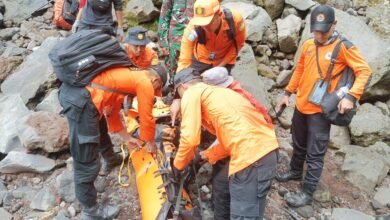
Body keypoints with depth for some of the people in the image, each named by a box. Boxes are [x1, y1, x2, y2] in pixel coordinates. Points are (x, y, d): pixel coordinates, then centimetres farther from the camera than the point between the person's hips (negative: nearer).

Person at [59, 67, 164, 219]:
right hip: (80, 100, -10)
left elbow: (112, 112, 32)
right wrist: (150, 143, 25)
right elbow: (146, 119, 8)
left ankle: (111, 159, 63)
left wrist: (127, 138, 37)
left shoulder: (128, 75, 27)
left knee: (100, 128, 37)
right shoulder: (145, 82, 2)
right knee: (87, 163, 3)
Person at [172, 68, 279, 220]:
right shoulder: (216, 91, 28)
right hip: (265, 148, 9)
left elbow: (189, 138, -7)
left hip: (251, 154, -9)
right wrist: (208, 154, 32)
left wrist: (179, 164, 11)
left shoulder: (192, 93, 3)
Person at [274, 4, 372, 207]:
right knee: (298, 145, 24)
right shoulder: (307, 45, 3)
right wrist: (287, 93, 14)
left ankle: (307, 193, 13)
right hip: (301, 105, 6)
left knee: (315, 154, 3)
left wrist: (351, 96, -24)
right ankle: (295, 171, 46)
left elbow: (364, 71, -12)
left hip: (320, 110, -6)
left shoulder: (343, 47, -13)